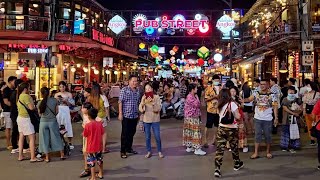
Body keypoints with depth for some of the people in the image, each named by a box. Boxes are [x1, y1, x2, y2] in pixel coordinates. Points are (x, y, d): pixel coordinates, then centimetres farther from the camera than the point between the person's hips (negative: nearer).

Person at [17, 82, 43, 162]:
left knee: (21, 137, 12)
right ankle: (33, 157, -8)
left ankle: (20, 156, 16)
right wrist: (36, 107, -1)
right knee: (32, 138, -7)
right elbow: (31, 107, -21)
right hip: (26, 119, -10)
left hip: (20, 118, 10)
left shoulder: (19, 96, 12)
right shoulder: (26, 96, -16)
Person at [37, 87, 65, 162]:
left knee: (45, 139, 9)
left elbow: (40, 113, 4)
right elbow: (57, 111, 2)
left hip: (43, 122, 0)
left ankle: (47, 157, 12)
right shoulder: (54, 101, -6)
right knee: (56, 138, 11)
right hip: (53, 121, 1)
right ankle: (62, 155, 18)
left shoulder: (40, 103, -7)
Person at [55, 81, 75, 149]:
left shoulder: (69, 94, 7)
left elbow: (71, 104, 1)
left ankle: (70, 142, 0)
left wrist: (65, 101, -12)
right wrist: (56, 100, -6)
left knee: (68, 125, -5)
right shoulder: (57, 95, 13)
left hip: (66, 111, -2)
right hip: (58, 111, 2)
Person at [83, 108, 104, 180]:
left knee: (91, 162, 3)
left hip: (91, 147, -5)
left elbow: (85, 135, -6)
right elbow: (102, 133, 3)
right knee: (100, 160, 21)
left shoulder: (88, 125, -17)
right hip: (99, 146, 5)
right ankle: (101, 174, 35)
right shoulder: (99, 123, -4)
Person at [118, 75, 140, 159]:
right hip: (126, 115, -6)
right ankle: (123, 151, 8)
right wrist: (120, 113, -14)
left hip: (135, 116, 6)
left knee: (132, 133, 14)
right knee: (125, 133, 1)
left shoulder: (137, 91, 10)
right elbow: (120, 102, -9)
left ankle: (129, 148, 28)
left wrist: (139, 113, 15)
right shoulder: (124, 90, -7)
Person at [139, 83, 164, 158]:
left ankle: (160, 151, 16)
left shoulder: (156, 97, -5)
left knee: (157, 137, 1)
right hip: (146, 120, 2)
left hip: (155, 120, -2)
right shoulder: (143, 98, 1)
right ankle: (149, 152, 21)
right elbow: (141, 110, -4)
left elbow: (158, 109, -13)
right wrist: (143, 102, -20)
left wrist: (153, 103, -26)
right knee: (147, 137, 9)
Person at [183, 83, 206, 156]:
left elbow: (198, 105, 17)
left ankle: (189, 147, 22)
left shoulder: (193, 96, 12)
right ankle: (197, 149, -4)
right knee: (195, 132, -7)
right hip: (191, 117, -10)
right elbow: (197, 104, -21)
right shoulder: (190, 97, -18)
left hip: (194, 117, 10)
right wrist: (197, 97, -9)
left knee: (190, 132, 14)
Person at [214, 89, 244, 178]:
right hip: (231, 129, -3)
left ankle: (217, 170, -7)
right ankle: (237, 164, 40)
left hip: (221, 128, 3)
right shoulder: (232, 104, -13)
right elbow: (238, 117, -13)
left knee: (220, 149, 0)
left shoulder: (220, 105, 2)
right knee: (234, 147, 18)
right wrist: (238, 111, 6)